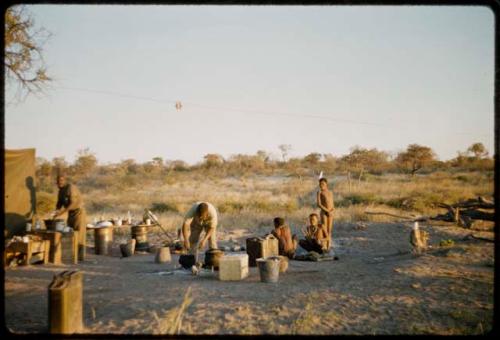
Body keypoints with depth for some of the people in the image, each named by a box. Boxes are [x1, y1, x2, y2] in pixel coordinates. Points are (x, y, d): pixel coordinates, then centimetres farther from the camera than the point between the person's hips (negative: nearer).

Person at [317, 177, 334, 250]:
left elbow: (332, 205, 14)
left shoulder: (330, 193, 14)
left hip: (330, 213, 5)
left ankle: (328, 247, 11)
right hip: (323, 212, -4)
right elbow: (319, 204, -11)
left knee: (329, 231, 6)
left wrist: (333, 208, -9)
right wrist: (327, 211, -17)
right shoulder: (319, 192, -1)